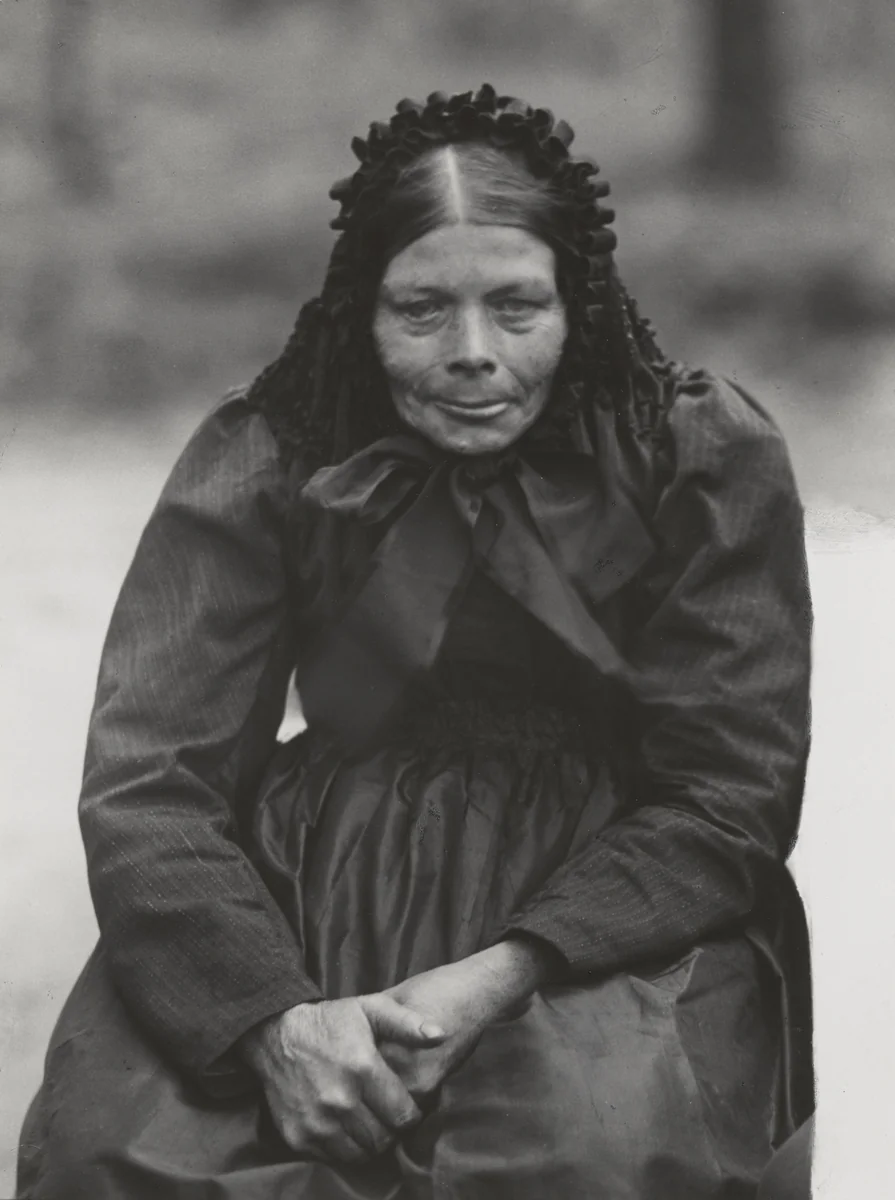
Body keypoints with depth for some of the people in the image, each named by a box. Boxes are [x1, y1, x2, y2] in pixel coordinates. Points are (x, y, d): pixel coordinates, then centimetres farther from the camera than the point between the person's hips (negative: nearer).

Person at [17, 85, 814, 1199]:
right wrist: (276, 1016, -26)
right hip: (323, 887, 1)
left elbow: (732, 794, -5)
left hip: (615, 903, -1)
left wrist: (500, 979, -21)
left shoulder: (705, 456, -4)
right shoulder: (259, 463, -2)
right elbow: (145, 784, -7)